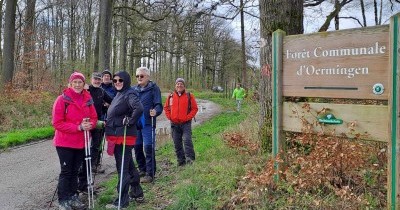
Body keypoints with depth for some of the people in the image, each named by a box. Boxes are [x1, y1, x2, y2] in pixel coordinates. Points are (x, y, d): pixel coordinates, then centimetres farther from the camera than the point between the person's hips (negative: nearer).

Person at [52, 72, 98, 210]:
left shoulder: (88, 99, 2)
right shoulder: (62, 99, -12)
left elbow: (94, 118, 8)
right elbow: (57, 123, -16)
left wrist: (89, 124, -16)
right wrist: (79, 127, -22)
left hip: (81, 142, 5)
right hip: (65, 142, -4)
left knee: (74, 171, 14)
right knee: (66, 172, 2)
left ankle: (73, 197, 26)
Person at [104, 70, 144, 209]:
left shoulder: (129, 94, -15)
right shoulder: (119, 94, 14)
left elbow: (139, 109, -33)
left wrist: (130, 122, -23)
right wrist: (108, 123, 15)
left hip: (124, 137, -10)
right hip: (117, 136, 10)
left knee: (123, 168, -1)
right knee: (129, 166, 18)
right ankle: (137, 193, 32)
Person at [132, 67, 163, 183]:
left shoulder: (154, 88, -4)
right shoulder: (133, 89, 11)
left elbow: (158, 105, -10)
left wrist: (155, 111, -30)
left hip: (148, 123, -6)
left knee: (148, 147, -7)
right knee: (137, 147, 13)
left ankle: (150, 173, 2)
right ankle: (142, 169, 29)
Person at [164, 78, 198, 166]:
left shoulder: (189, 96, 0)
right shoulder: (171, 96, 7)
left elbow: (194, 108, 0)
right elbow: (166, 108, 15)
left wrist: (188, 117, -10)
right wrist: (170, 117, 2)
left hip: (186, 123, -3)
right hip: (174, 124, 3)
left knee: (187, 140, -16)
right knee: (177, 143, 8)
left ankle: (190, 158, -11)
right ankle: (181, 160, 18)